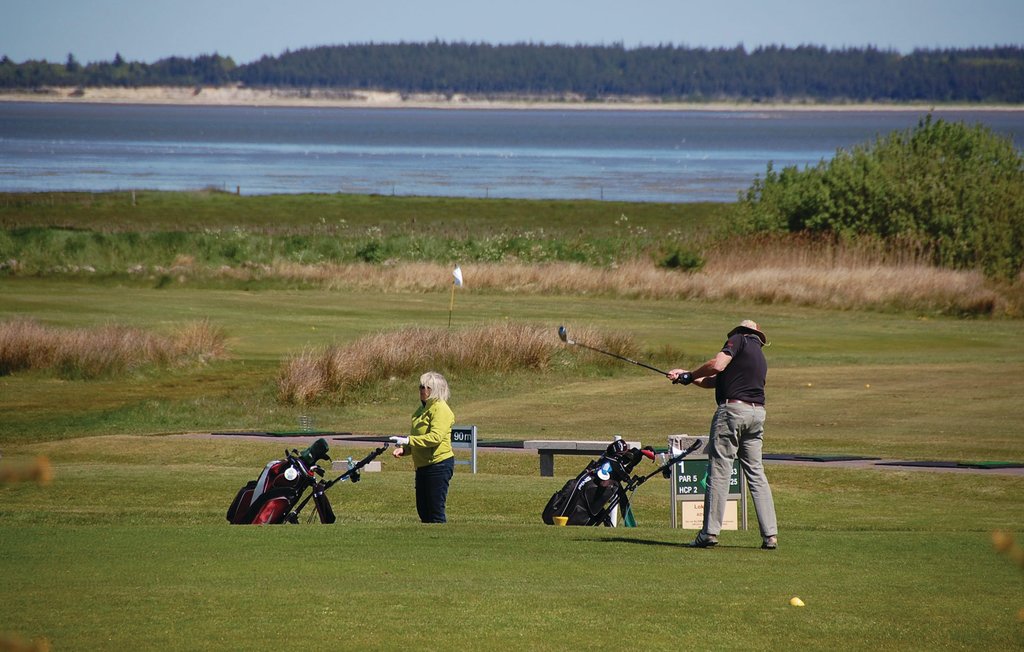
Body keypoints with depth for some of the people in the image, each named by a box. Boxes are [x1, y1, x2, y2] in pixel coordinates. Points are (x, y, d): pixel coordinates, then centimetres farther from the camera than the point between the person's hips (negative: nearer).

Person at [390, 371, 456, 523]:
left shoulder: (440, 409, -13)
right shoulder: (422, 410, 18)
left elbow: (435, 437, -25)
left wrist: (408, 441, -26)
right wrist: (404, 449, 6)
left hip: (439, 464, -10)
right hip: (423, 465, 10)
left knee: (436, 510, -9)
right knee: (423, 509, 11)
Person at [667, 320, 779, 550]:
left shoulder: (739, 340, 3)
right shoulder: (760, 356, 26)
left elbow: (717, 365, -13)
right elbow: (715, 381, 24)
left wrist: (690, 375, 3)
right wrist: (686, 376, 22)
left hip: (733, 409, -7)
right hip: (757, 413, 7)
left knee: (719, 470, -5)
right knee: (756, 473, 9)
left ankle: (710, 533, -6)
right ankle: (770, 535, 4)